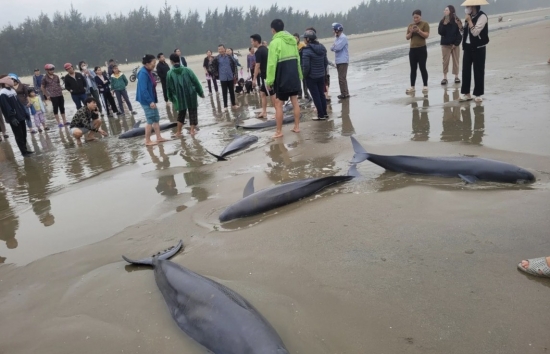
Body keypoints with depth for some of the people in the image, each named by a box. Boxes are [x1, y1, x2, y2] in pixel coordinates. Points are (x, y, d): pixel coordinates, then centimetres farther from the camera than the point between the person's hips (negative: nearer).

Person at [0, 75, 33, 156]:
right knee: (19, 135, -2)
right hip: (14, 118, -9)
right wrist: (12, 118, -25)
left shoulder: (11, 90, 15)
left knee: (24, 134, 15)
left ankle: (25, 149, 26)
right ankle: (24, 151, 6)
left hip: (20, 116, 9)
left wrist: (24, 112, 18)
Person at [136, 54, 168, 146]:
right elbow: (143, 89, -24)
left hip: (151, 100, 9)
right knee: (150, 120, -2)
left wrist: (153, 100, 14)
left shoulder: (148, 72, 9)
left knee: (156, 119, 14)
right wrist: (150, 101, -25)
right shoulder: (143, 73, -19)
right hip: (147, 101, -9)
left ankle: (159, 137, 22)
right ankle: (147, 141, 7)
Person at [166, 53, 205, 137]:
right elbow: (196, 82, -3)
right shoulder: (187, 70, -6)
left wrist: (171, 98, 16)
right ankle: (192, 130, 8)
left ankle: (178, 131, 18)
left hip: (179, 97, 1)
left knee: (181, 113, 17)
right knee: (193, 112, 12)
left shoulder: (170, 73, -4)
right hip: (191, 95, -1)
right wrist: (201, 92, 6)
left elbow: (169, 87, 3)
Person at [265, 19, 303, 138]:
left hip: (282, 78, -7)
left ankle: (279, 131, 3)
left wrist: (269, 80, -15)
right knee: (295, 102, 12)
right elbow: (297, 59, 11)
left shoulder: (275, 42, -13)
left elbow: (272, 63, -17)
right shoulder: (292, 40, 8)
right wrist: (299, 75, 16)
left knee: (278, 104, 0)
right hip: (294, 76, 7)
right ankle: (297, 127, 18)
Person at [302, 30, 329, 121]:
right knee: (322, 94, 15)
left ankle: (321, 115, 6)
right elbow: (326, 62, 8)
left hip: (311, 77, -7)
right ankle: (325, 113, 22)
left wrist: (304, 75, -6)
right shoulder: (322, 48, 4)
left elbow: (306, 66, -20)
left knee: (316, 96, 2)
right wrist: (323, 71, 16)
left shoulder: (306, 50, -18)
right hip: (321, 76, 7)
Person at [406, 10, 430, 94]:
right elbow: (407, 37, 9)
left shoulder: (425, 24, -1)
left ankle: (425, 86, 3)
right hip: (412, 49, 5)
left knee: (422, 68, -4)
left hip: (421, 49, -5)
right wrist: (411, 32, -9)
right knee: (413, 69, 6)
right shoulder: (410, 25, 13)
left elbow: (426, 35, -10)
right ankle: (412, 87, 9)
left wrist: (419, 30, -21)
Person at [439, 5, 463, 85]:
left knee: (456, 60, 4)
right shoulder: (442, 21, 2)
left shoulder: (456, 21, -4)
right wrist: (444, 24, -18)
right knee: (445, 61, 1)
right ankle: (445, 78, 5)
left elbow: (460, 33, -5)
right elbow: (440, 32, -7)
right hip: (445, 44, 1)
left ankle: (456, 77, 12)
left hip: (455, 44, -1)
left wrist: (456, 43, -12)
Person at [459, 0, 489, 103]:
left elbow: (475, 32, -21)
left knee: (478, 71, 0)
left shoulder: (482, 16, -12)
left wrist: (469, 21, -16)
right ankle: (466, 93, 11)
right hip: (468, 47, 7)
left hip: (478, 48, -7)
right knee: (465, 70, 5)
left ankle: (478, 94, 8)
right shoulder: (470, 17, 13)